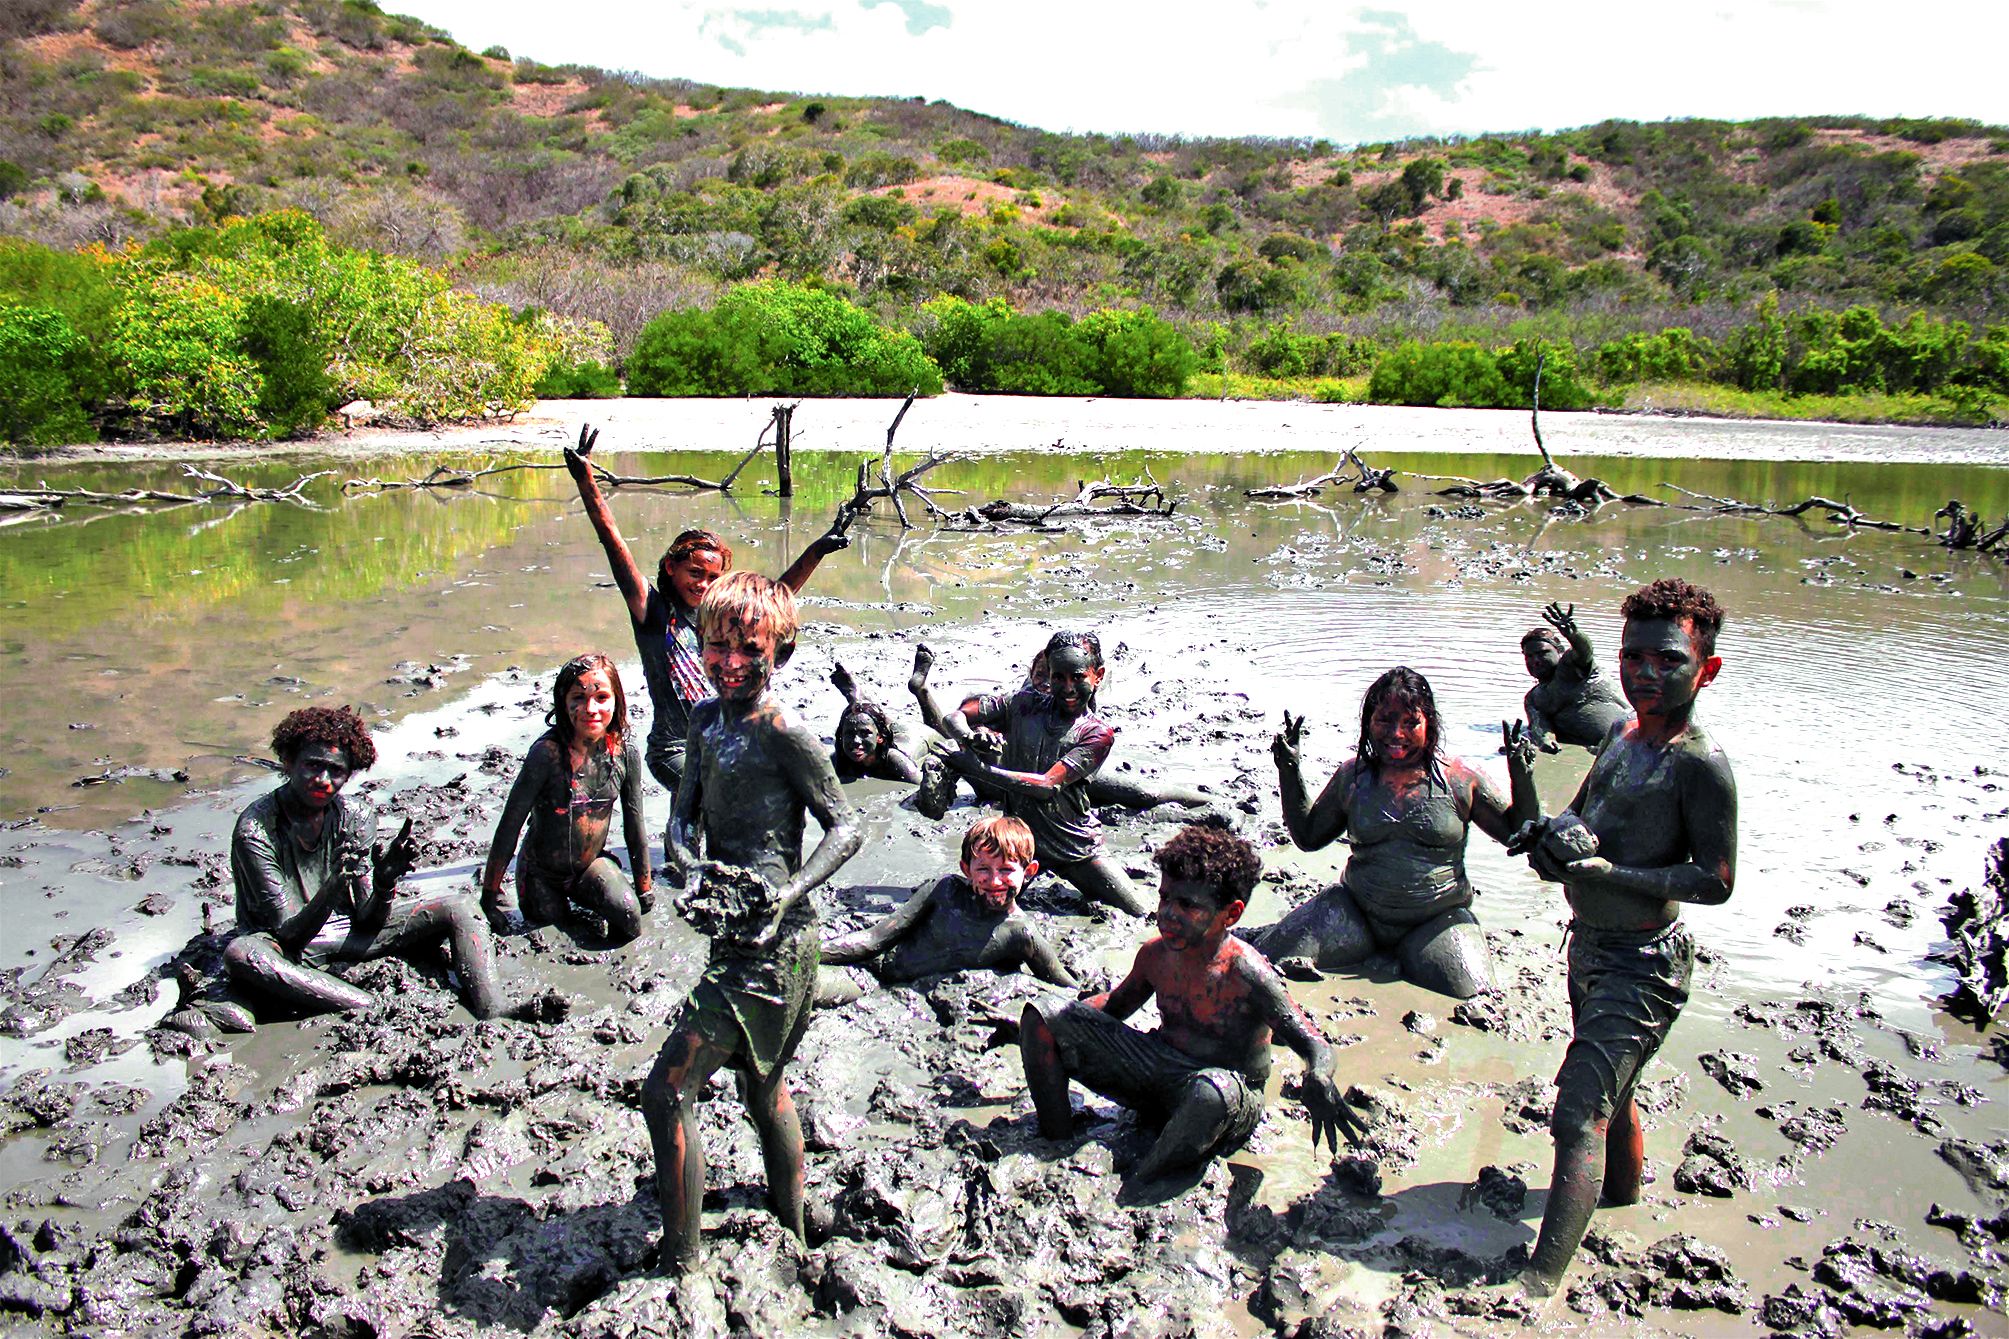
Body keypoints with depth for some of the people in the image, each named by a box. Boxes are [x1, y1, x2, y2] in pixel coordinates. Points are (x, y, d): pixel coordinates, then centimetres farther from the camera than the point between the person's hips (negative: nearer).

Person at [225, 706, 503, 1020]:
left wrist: (385, 883, -30)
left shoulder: (356, 815, -6)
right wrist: (333, 887, -39)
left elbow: (367, 920, -8)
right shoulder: (255, 829, -19)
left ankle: (492, 1019, -30)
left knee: (460, 907, -10)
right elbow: (289, 935, -21)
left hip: (351, 936, 4)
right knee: (241, 954, -40)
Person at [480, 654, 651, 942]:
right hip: (541, 871, -2)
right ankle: (559, 901, 35)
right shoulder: (548, 753, -27)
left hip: (592, 863, 2)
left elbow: (634, 824, -2)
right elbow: (510, 824, -19)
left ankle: (583, 897, 14)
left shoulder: (626, 752, -14)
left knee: (630, 921, -17)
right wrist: (490, 893, -14)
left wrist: (644, 888, 4)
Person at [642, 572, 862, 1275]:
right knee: (762, 1085, 23)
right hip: (736, 931, 9)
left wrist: (789, 890, -25)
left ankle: (679, 1267, 3)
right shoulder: (706, 716, 7)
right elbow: (683, 815, 5)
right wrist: (691, 865, -15)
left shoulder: (785, 734, -17)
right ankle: (794, 1231, 42)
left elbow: (845, 828, -12)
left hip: (770, 941, -9)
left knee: (665, 1091, -9)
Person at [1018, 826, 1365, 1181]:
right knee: (1042, 1019, -6)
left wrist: (1319, 1079, -43)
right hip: (1157, 1072, 6)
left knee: (1212, 1091, -47)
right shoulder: (1154, 954, -1)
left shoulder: (1245, 972, -19)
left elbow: (1313, 1043, -20)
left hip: (1234, 1093, -6)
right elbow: (1116, 1004, 20)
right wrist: (1060, 1020, 7)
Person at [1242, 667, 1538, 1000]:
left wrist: (1522, 779, -13)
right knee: (1272, 956, -19)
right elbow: (1308, 836, 13)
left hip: (1438, 920, 0)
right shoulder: (1353, 776, 4)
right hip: (1356, 913, 1)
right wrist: (1290, 770, 4)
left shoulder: (1459, 780, -3)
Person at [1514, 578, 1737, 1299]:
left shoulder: (1699, 763, -19)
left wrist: (1610, 873, -27)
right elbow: (1583, 811, 19)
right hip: (1589, 946, 9)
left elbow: (1716, 880, -20)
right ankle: (1624, 1199, 51)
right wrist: (1550, 832, -4)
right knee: (1610, 1090, 28)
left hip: (1642, 965, -9)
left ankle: (1539, 1284, -17)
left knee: (1580, 1114, -16)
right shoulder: (1621, 733, 5)